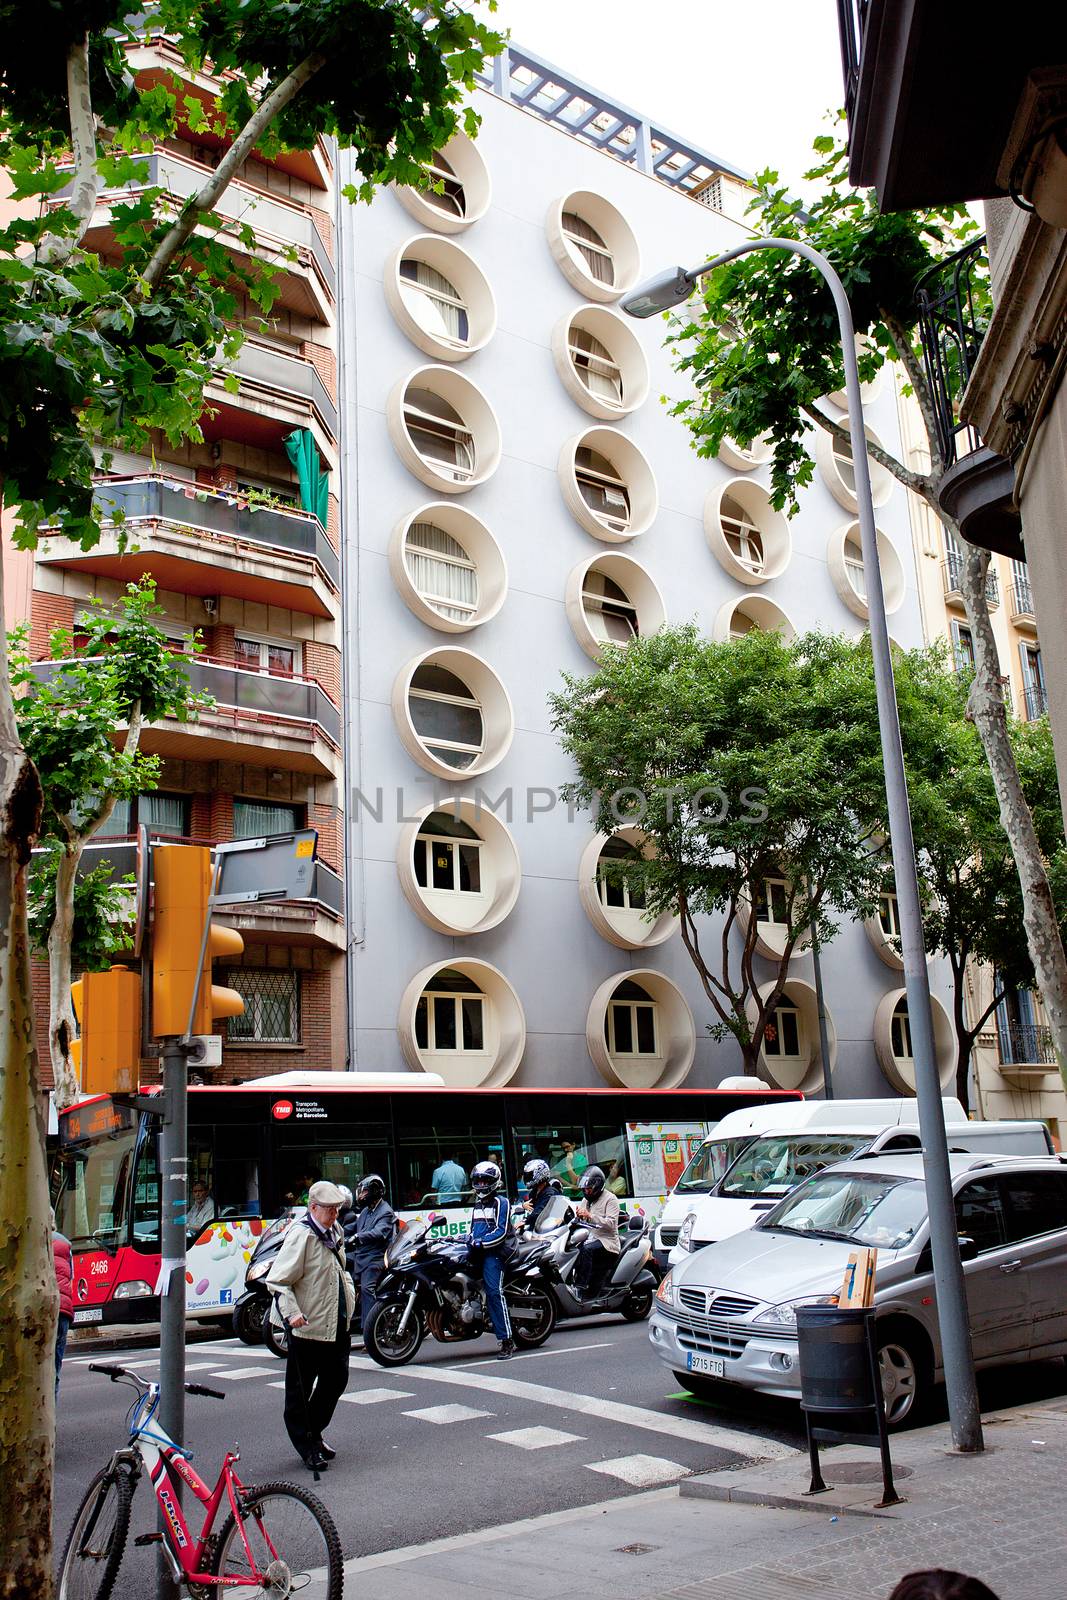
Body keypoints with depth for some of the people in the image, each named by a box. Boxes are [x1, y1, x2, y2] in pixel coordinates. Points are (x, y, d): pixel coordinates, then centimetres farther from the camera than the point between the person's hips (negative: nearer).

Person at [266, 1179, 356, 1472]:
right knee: (300, 1390, 4)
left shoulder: (334, 1231, 9)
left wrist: (349, 1291, 16)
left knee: (336, 1380, 14)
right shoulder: (301, 1234, -18)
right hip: (308, 1324, -8)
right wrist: (291, 1313, -30)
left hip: (338, 1322, 8)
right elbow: (278, 1280, -20)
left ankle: (314, 1433, 33)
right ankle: (306, 1447, 19)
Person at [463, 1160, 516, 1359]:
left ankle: (507, 1341, -21)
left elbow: (501, 1232, -11)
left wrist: (480, 1242, -20)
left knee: (494, 1292, -19)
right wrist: (467, 1240, 8)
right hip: (477, 1252, 9)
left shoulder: (500, 1202, -2)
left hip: (494, 1251, -9)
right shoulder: (478, 1204, 24)